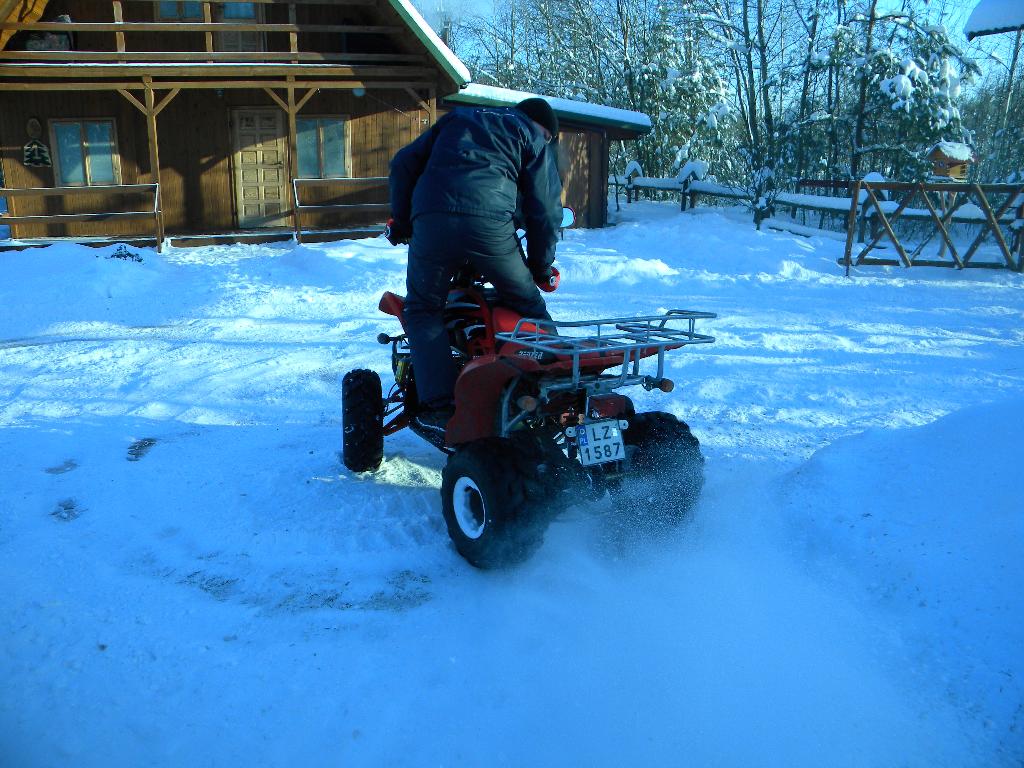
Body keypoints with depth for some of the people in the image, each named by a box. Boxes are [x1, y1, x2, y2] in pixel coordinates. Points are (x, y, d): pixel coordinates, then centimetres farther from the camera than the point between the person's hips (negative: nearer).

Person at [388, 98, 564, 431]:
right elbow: (544, 208, 14)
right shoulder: (534, 138, 23)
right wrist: (542, 267, 23)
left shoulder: (458, 117, 34)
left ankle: (439, 405, 1)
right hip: (490, 224, -2)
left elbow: (404, 162, 25)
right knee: (528, 307, 16)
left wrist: (401, 220, 31)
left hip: (432, 221, 2)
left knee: (423, 309, 15)